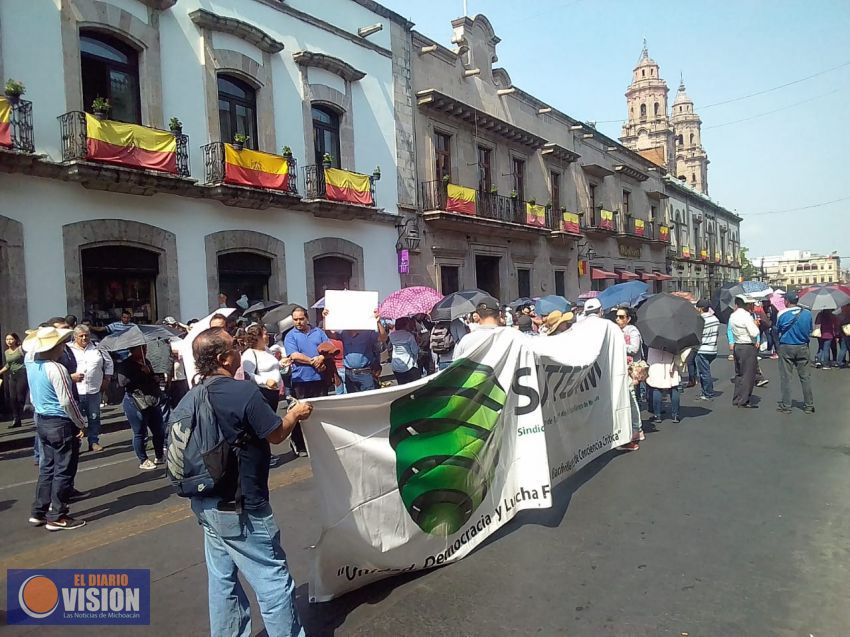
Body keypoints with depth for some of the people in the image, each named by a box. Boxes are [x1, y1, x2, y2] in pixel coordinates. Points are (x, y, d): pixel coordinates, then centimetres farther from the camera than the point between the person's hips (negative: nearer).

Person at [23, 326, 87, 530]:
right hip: (61, 424, -8)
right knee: (64, 471, 1)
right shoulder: (56, 369, -21)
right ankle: (57, 517, 6)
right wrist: (81, 423, -11)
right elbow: (67, 401, -21)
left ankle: (39, 512, 24)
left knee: (47, 467, 18)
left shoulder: (30, 363, 2)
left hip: (42, 421, 9)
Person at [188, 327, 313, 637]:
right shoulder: (244, 392, -22)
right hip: (240, 507, -8)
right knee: (273, 580, 6)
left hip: (207, 504, 8)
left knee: (222, 579, 19)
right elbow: (276, 434, -12)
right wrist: (295, 414, 5)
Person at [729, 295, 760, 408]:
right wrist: (756, 324, -2)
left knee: (739, 373, 15)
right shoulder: (746, 315, -15)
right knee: (748, 374, -2)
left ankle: (736, 399, 19)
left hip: (737, 346, 8)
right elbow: (754, 333, -17)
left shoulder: (732, 316, 8)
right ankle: (743, 401, 0)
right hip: (748, 348, -8)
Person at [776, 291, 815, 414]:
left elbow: (777, 331, 1)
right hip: (803, 348, 3)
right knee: (805, 377, 9)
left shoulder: (782, 314, -11)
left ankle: (785, 406, 5)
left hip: (786, 347, -3)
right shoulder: (807, 313, -2)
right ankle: (809, 405, 13)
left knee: (785, 377, 2)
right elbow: (810, 331, 10)